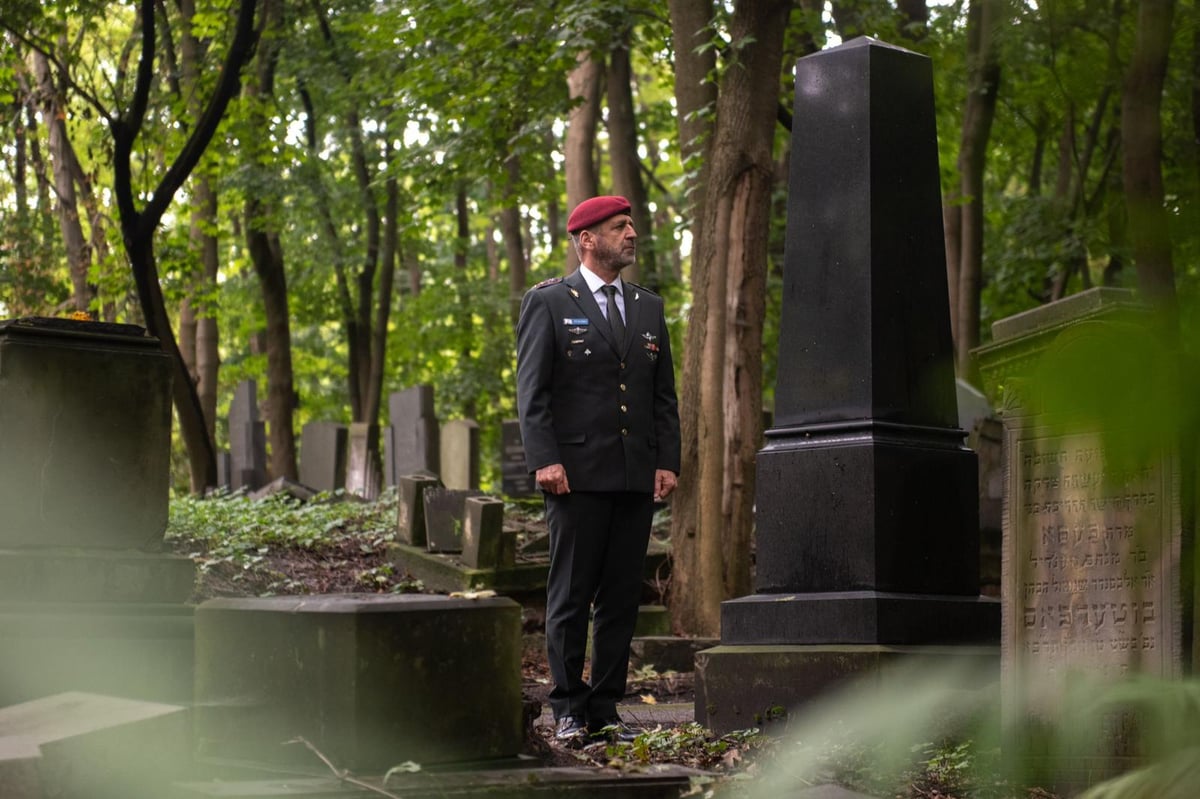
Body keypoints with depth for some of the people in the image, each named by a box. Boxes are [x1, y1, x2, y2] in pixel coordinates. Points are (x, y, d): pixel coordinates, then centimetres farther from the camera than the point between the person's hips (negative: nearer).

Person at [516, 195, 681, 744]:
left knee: (623, 596, 5)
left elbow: (664, 394, 16)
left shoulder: (648, 307, 16)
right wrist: (544, 460, -13)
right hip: (577, 473, -5)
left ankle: (605, 709, 11)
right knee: (571, 595, -1)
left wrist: (668, 462, 5)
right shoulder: (548, 303, 2)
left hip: (637, 476, 5)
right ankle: (568, 710, 6)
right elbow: (532, 390, -3)